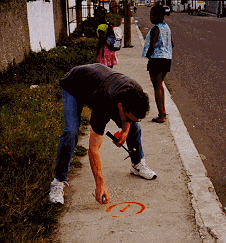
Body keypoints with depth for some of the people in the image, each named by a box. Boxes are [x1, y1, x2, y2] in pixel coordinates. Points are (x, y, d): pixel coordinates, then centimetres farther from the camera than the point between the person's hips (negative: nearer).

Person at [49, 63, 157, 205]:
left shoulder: (137, 93, -30)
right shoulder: (104, 106, -45)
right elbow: (93, 149, -39)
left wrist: (125, 130, -7)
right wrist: (100, 184, -40)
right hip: (73, 86, -5)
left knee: (134, 126, 2)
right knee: (71, 132, -26)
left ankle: (138, 165, 25)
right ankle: (58, 182, -12)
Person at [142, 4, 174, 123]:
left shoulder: (155, 29, -15)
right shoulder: (167, 27, 10)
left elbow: (152, 47, -20)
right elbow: (172, 44, 17)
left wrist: (147, 55, -3)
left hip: (156, 59, -8)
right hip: (167, 59, 9)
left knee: (157, 87, -3)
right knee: (160, 85, 23)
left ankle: (161, 116, -2)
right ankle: (163, 110, 31)